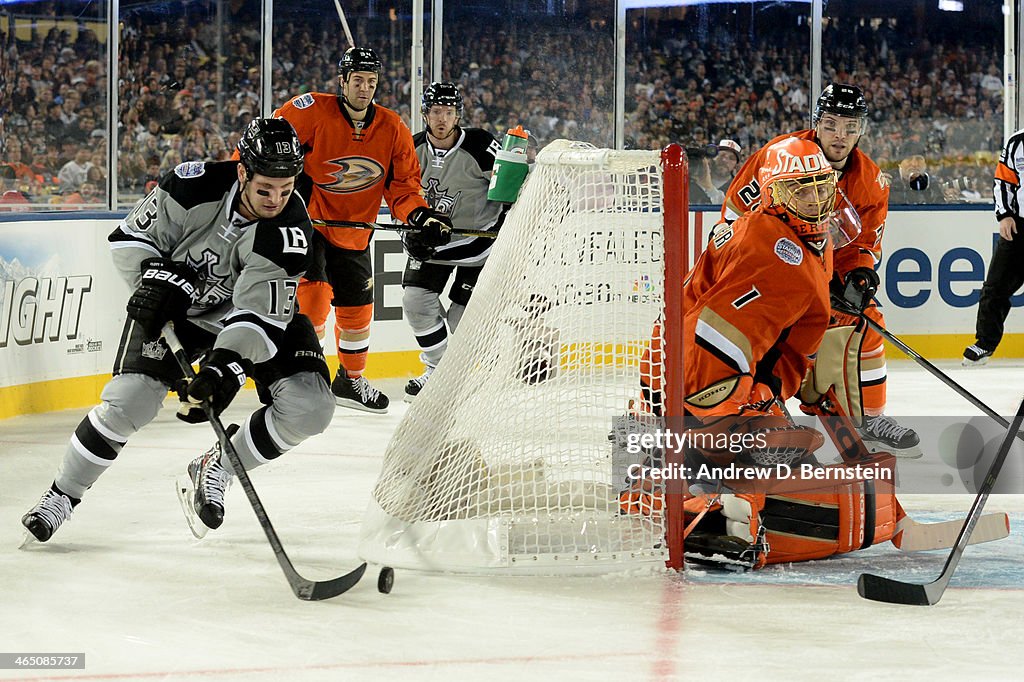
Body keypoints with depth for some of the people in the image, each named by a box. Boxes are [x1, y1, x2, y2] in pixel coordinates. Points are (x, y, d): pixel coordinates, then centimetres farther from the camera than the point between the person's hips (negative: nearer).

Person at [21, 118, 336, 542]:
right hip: (173, 308, -1)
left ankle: (217, 470, 6)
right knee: (128, 401, -17)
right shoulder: (196, 186, -27)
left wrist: (226, 367, -46)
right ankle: (62, 495, 4)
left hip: (247, 309, 1)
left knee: (310, 408, -16)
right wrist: (155, 276, -26)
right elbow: (130, 237, -11)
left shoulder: (290, 232, -29)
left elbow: (262, 314, -33)